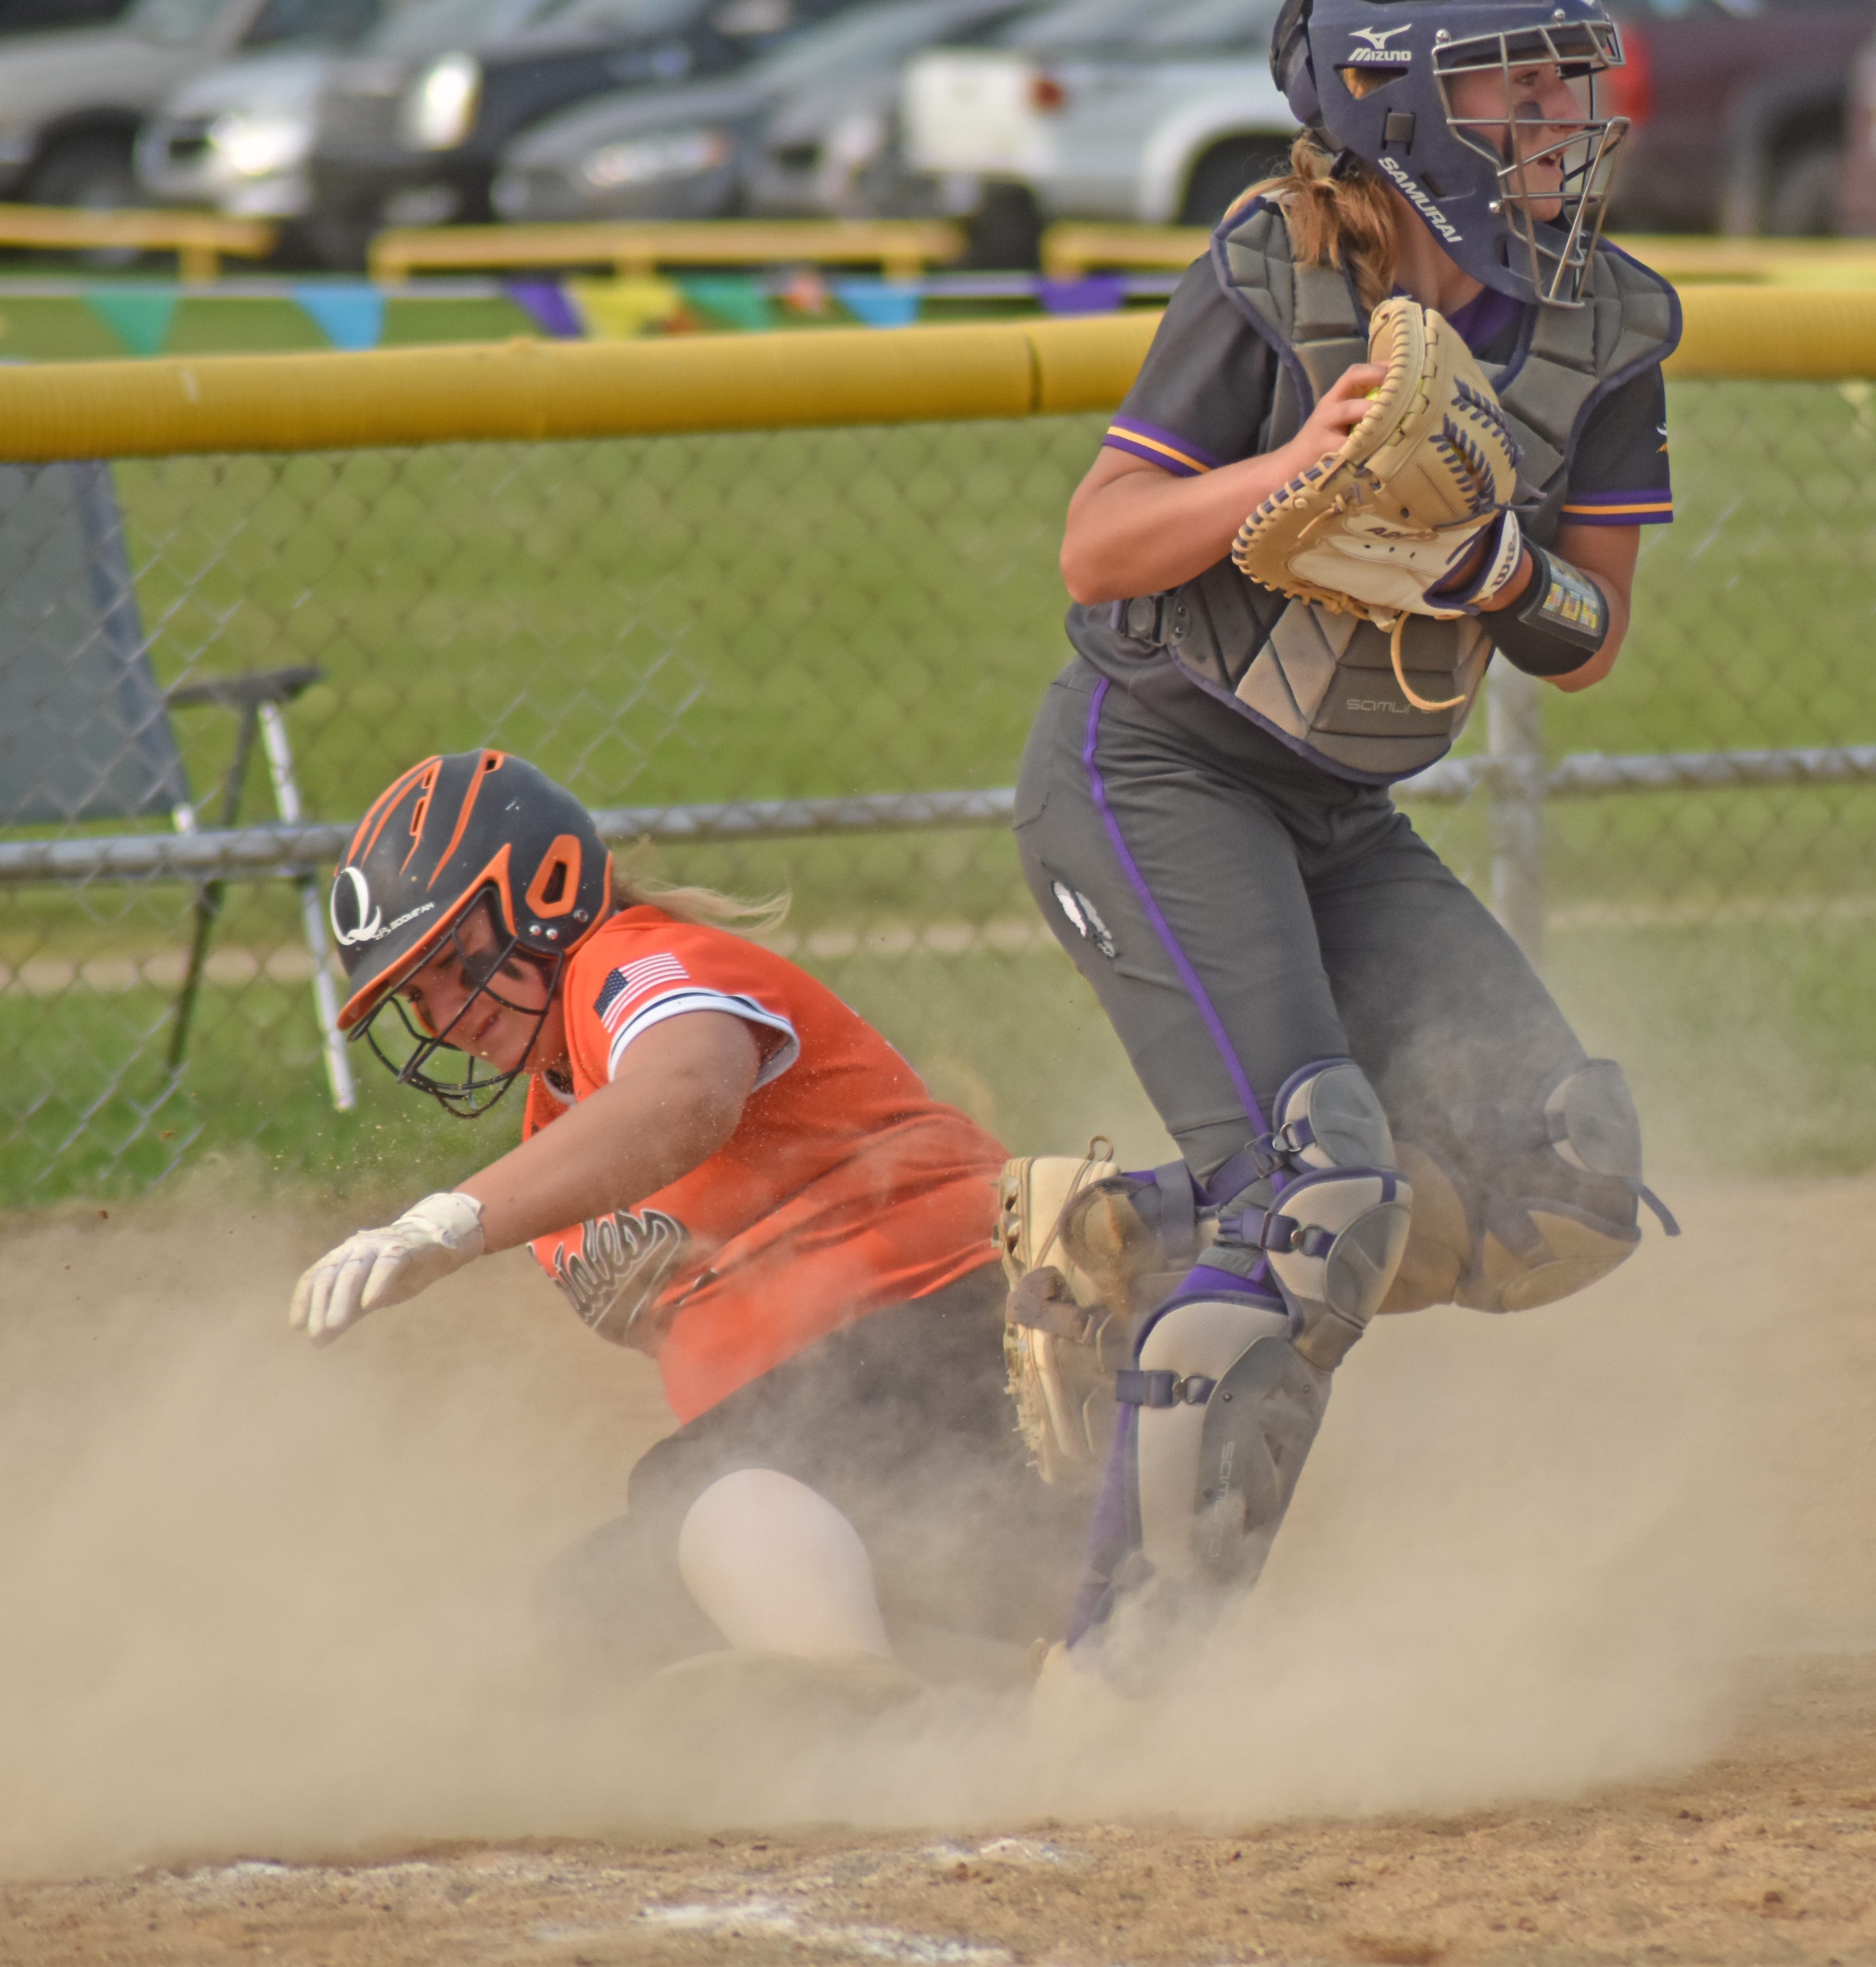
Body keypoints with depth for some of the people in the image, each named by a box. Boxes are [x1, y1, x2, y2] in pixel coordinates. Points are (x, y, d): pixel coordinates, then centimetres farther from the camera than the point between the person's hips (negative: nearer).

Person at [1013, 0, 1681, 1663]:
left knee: (1566, 1183, -8)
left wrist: (1490, 558, -21)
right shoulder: (1280, 279, -16)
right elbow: (1098, 550, -16)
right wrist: (1293, 470, -32)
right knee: (1320, 1180, -22)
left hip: (1341, 825, 7)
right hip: (1153, 776, -7)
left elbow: (1589, 647, 1)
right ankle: (1132, 1654, -14)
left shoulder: (1605, 329, -1)